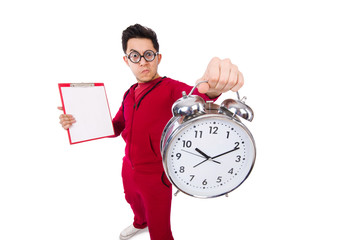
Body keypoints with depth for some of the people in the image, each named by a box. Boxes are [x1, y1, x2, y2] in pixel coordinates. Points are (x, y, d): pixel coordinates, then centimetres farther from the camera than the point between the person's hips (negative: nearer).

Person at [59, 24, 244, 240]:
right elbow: (115, 127, 7)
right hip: (129, 169, 8)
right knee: (134, 201, 35)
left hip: (156, 176, -7)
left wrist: (212, 88, -66)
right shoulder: (130, 94, 2)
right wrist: (78, 123, -10)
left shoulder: (170, 88, -21)